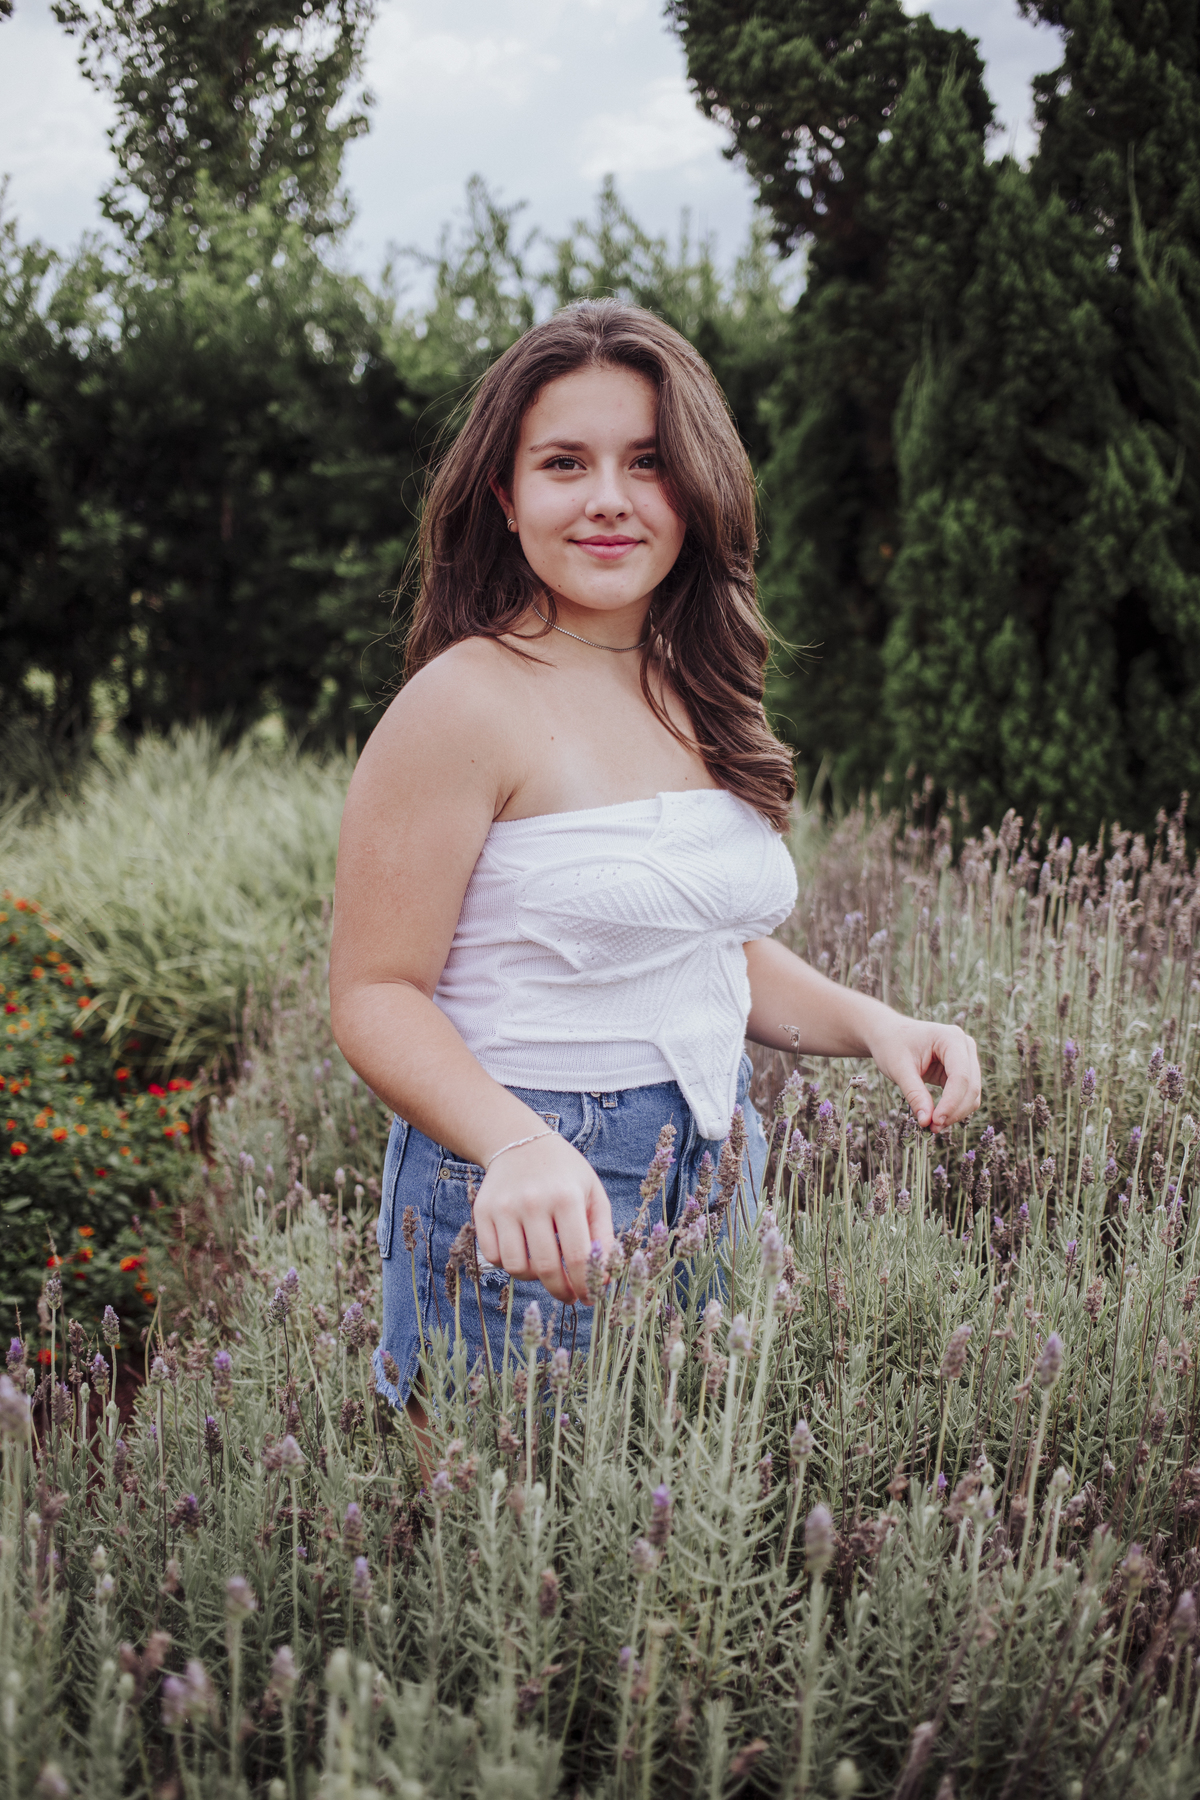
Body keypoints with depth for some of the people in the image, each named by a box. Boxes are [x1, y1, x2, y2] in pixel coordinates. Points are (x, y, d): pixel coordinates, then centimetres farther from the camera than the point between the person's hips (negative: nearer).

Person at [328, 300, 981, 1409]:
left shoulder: (700, 695, 7)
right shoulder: (468, 702, -16)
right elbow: (377, 995, -17)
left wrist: (873, 1025, 1)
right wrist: (520, 1146, -33)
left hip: (717, 1173, 7)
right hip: (529, 1217, -7)